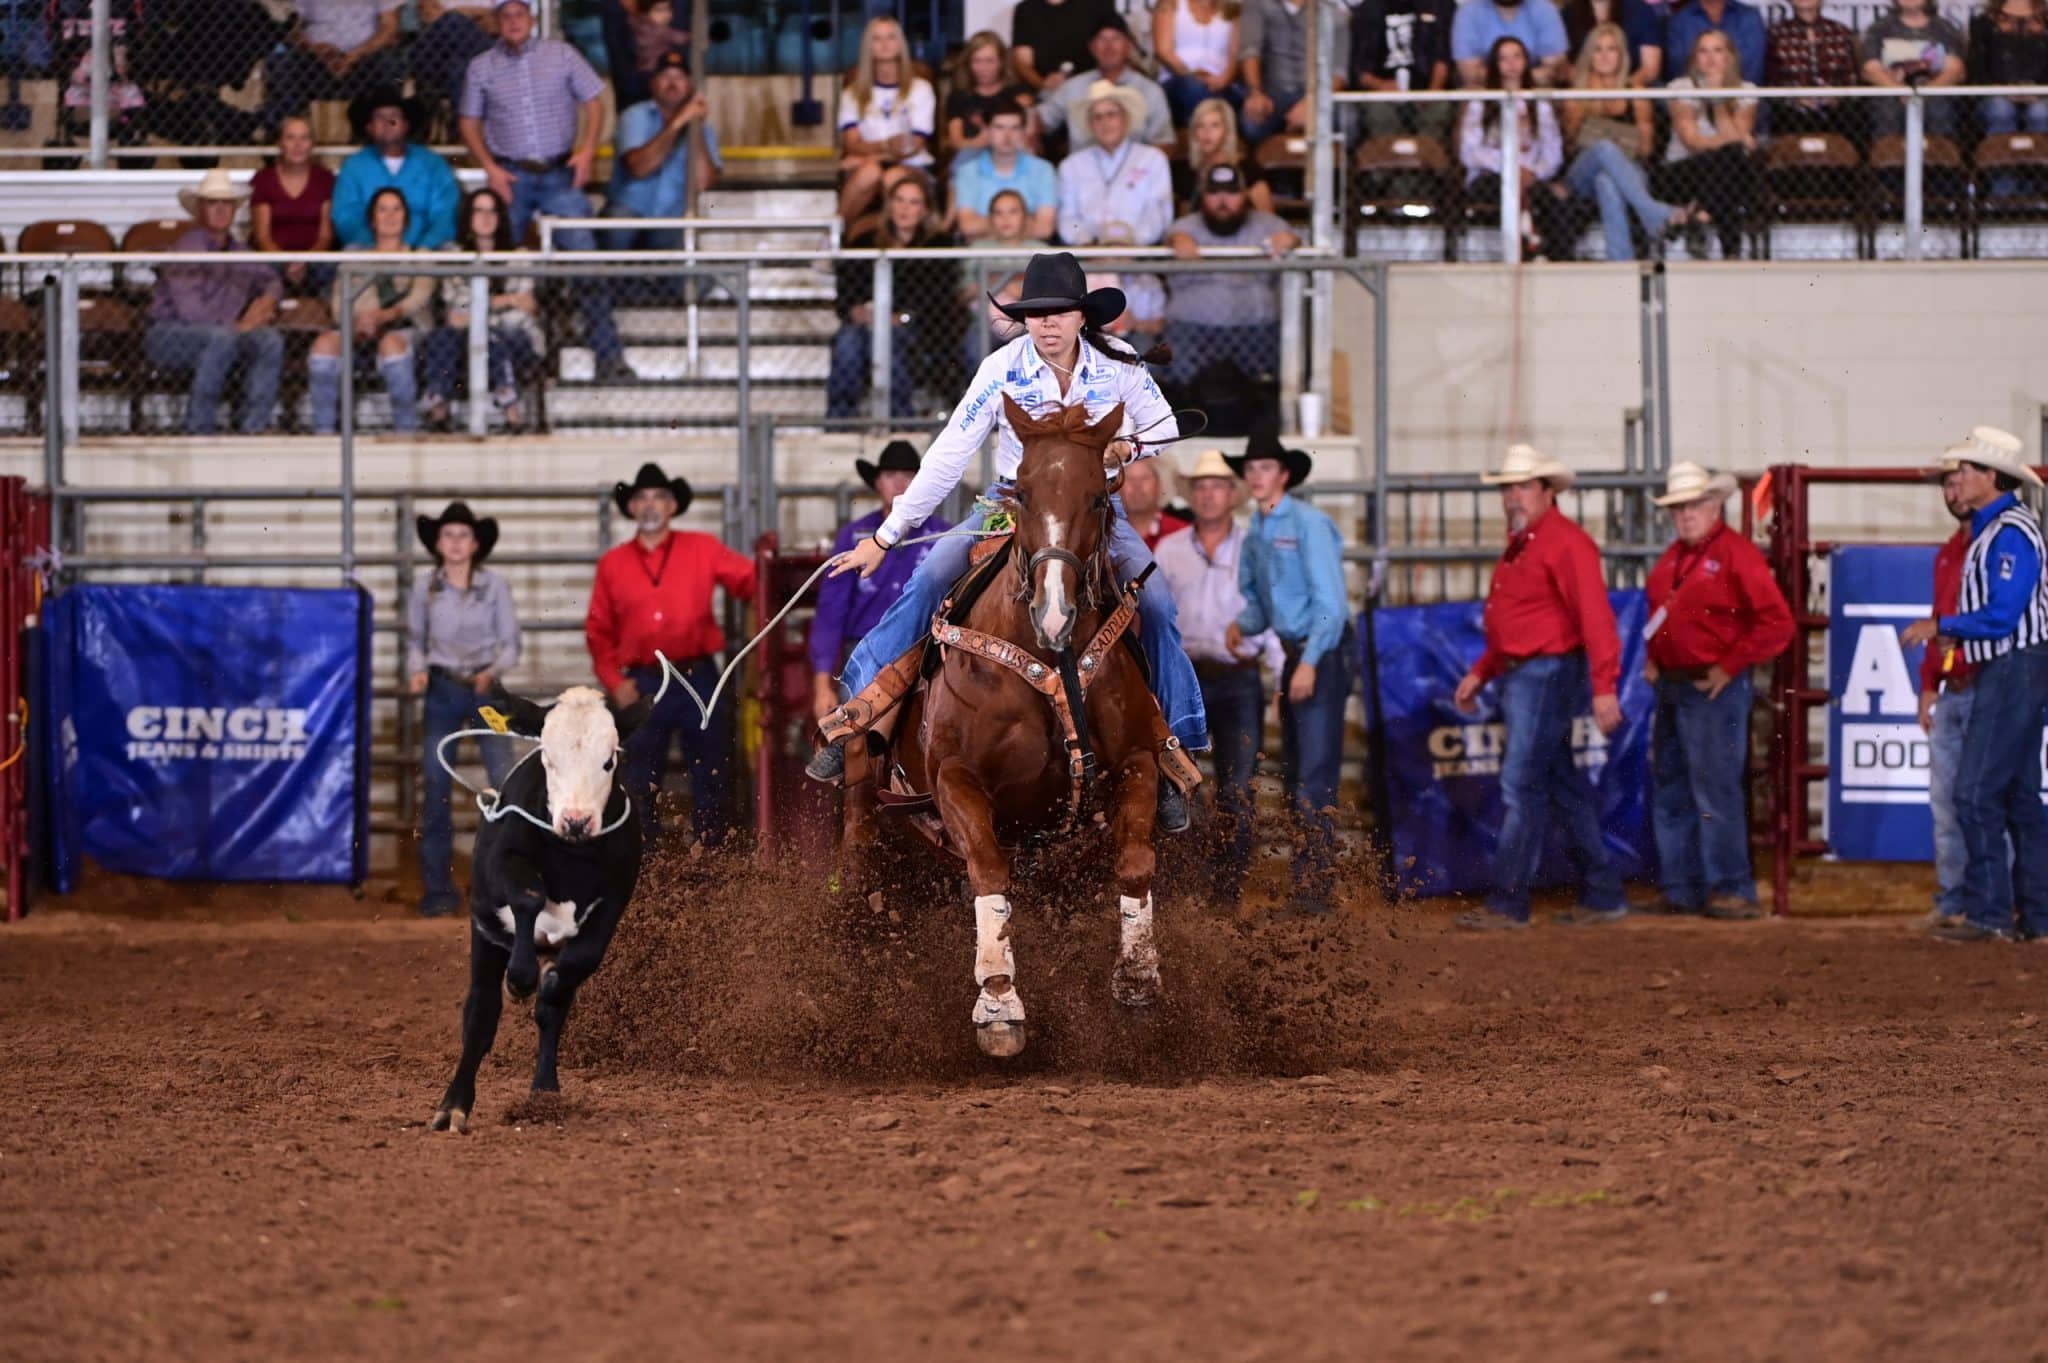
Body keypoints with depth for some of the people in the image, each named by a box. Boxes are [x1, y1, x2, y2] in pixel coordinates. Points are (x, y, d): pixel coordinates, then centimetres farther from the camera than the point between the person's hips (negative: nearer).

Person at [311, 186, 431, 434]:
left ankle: (407, 430, -33)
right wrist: (356, 321, -12)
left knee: (391, 344, -39)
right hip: (359, 332, 2)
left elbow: (420, 296, 0)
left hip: (404, 330, -2)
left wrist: (385, 315, -20)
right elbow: (339, 303, 13)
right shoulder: (354, 254, 27)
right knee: (325, 342, -31)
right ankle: (323, 430, -31)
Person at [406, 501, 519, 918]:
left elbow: (511, 644, 0)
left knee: (507, 784, -11)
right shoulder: (424, 592, 2)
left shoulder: (494, 587, -2)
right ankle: (438, 890, 6)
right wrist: (416, 671, -11)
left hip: (485, 689, -1)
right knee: (435, 789, 0)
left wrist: (494, 670, -19)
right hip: (441, 692, 1)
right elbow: (415, 642, 9)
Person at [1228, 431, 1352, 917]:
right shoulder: (1255, 535, 12)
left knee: (1315, 773, -11)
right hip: (1294, 654, 9)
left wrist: (1310, 663, -22)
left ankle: (1316, 886, -11)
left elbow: (1331, 602, -17)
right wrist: (1242, 625, -3)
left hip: (1324, 652, -9)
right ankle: (1310, 880, 19)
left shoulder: (1308, 524, -13)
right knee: (1293, 772, 12)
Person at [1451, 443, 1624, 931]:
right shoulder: (1519, 546, 18)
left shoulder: (1566, 543, -13)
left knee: (1521, 786, -10)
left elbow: (1595, 617, -20)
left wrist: (1604, 688, -27)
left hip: (1549, 675, -10)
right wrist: (1480, 673, 23)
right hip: (1518, 677, 10)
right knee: (1565, 789, 12)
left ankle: (1508, 904, -9)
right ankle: (1602, 895, 16)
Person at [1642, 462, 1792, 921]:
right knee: (1669, 793, 12)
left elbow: (1776, 623, -16)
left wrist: (1729, 668, -14)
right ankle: (1682, 889, 19)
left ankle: (1731, 891, -3)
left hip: (1713, 690, -9)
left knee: (1715, 793, -8)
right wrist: (1652, 660, 12)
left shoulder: (1736, 554, -11)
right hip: (1671, 688, 9)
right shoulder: (1672, 558, 14)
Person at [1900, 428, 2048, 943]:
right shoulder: (1991, 529, 15)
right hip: (2005, 673, 11)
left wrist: (1941, 626, -13)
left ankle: (1989, 914, -12)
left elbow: (2002, 616, -23)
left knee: (1977, 792, -12)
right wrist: (1954, 634, 10)